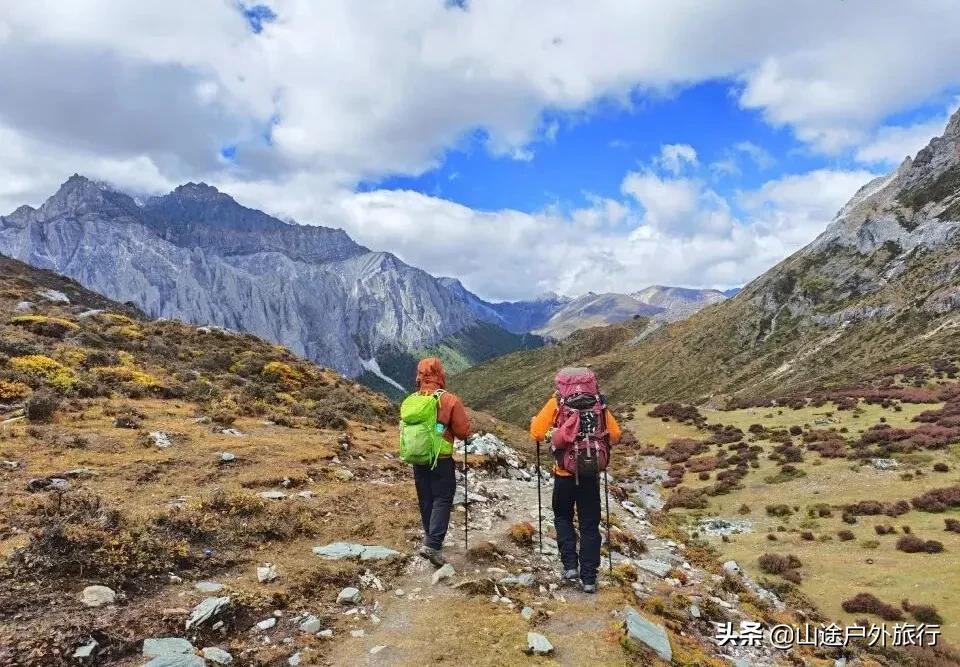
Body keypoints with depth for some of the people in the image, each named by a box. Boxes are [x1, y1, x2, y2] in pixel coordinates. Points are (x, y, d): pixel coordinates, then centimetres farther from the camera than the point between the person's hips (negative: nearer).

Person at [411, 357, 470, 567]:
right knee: (442, 500, 1)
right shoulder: (450, 400, -14)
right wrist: (449, 428, 9)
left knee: (426, 500, 17)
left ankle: (430, 538, 29)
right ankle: (433, 545, -8)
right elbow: (464, 431, -11)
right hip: (442, 460, -5)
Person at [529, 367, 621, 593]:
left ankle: (570, 564, 10)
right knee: (589, 524, 10)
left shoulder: (556, 403, -6)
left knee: (563, 517, 21)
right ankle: (588, 577, 11)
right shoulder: (598, 403, 1)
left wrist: (534, 421, 11)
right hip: (591, 472, 1)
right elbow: (615, 435, 3)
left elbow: (536, 433, -10)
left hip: (565, 472, -1)